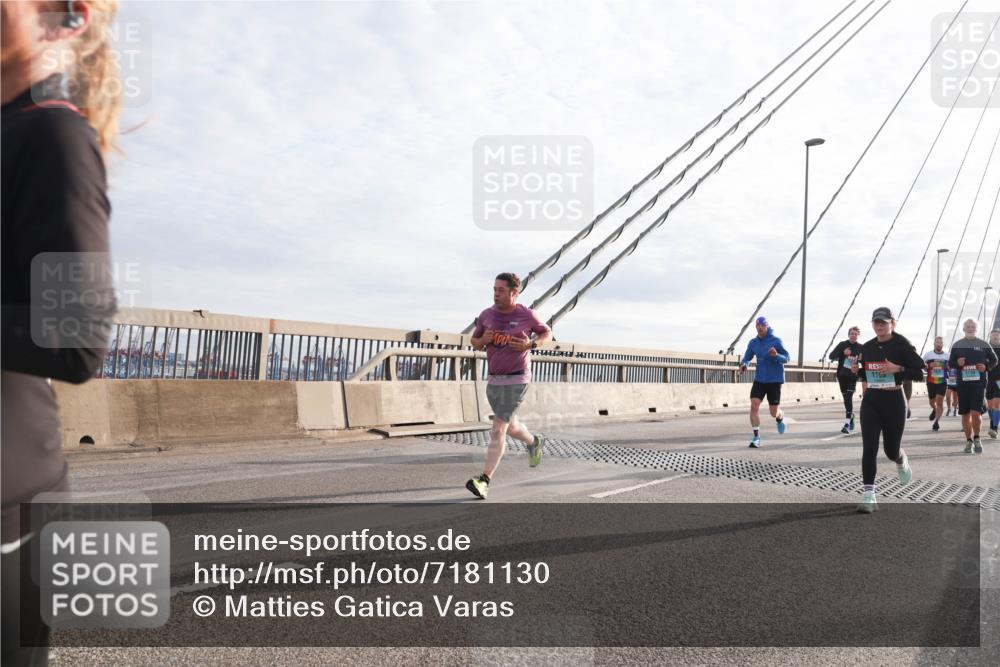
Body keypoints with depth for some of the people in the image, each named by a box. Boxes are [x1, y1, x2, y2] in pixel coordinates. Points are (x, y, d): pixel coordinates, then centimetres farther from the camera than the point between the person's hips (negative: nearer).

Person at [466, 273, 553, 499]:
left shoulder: (526, 315, -8)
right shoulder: (486, 315, 1)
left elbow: (547, 333, 8)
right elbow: (474, 342, 13)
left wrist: (531, 344, -11)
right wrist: (483, 340, -11)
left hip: (516, 380, -5)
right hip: (493, 380, 5)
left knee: (498, 430, -12)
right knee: (510, 426, 21)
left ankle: (485, 480, -11)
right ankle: (534, 443, 52)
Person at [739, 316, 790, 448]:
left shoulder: (776, 341, -9)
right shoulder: (753, 343, 2)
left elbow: (787, 358, -8)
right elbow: (747, 357, 7)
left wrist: (776, 355, -29)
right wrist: (743, 364, -17)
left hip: (774, 380, -3)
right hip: (759, 380, 3)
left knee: (774, 413, 5)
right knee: (754, 405, -15)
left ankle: (780, 418, 44)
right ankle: (756, 437, -8)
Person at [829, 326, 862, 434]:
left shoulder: (860, 348, 0)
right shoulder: (842, 344, 1)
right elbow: (831, 356, -6)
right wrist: (843, 353, -21)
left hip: (852, 377, -2)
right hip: (842, 376, 2)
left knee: (848, 398, -15)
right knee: (846, 399, 12)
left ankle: (847, 423, -20)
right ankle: (851, 417, 36)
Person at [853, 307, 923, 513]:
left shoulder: (901, 344, -8)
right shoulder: (867, 347, 7)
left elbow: (921, 368, -12)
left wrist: (899, 368, -24)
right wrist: (857, 371, -1)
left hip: (894, 400, -3)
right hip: (870, 400, 3)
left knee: (891, 450, 10)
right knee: (869, 448, -8)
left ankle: (902, 461, 48)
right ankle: (869, 496, -6)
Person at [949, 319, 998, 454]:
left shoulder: (984, 344, 6)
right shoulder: (957, 345, 8)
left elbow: (994, 360, 13)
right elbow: (950, 362, 12)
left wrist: (986, 367, -7)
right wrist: (957, 363, -10)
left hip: (979, 383, -2)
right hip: (962, 383, 2)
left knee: (976, 412, -13)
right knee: (965, 414, 6)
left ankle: (977, 438, 8)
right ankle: (969, 441, 19)